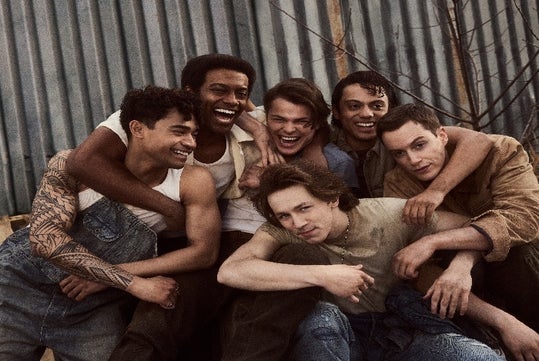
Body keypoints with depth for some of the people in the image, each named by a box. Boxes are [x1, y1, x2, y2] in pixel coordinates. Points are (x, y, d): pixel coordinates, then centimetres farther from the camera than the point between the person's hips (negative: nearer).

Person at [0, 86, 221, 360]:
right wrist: (135, 283, -32)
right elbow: (45, 238, -26)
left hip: (96, 309, 2)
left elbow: (204, 251, -15)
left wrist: (112, 276, -18)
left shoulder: (193, 182, -15)